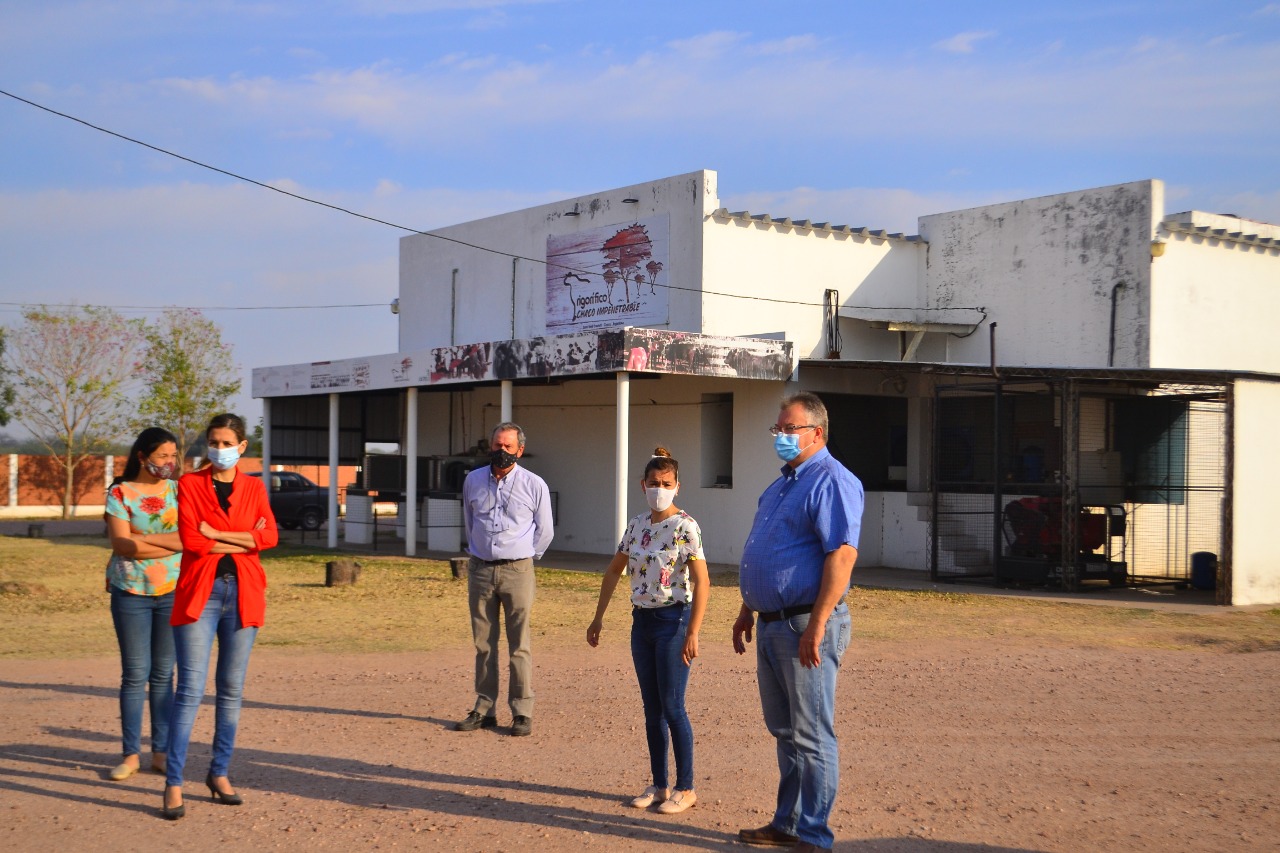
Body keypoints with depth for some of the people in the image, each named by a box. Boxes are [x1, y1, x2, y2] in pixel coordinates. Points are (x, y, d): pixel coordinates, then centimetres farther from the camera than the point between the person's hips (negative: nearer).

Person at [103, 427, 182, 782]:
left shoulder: (179, 490, 6)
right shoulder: (120, 493, -1)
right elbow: (121, 544, -12)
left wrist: (142, 538, -12)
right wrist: (171, 544, -12)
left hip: (172, 592, 2)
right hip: (131, 592, -2)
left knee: (164, 674, 5)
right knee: (135, 674, 1)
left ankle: (161, 751, 12)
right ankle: (131, 753, 9)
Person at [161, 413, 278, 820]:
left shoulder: (254, 488, 11)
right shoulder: (190, 484, 3)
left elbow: (269, 535, -4)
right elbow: (190, 540, -10)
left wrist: (218, 534, -11)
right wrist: (244, 541, -7)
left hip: (243, 593, 3)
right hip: (199, 593, -3)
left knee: (232, 690, 8)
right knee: (190, 689, -8)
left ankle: (219, 774, 20)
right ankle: (173, 784, -4)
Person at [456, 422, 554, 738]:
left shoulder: (534, 485, 0)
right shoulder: (472, 481, 9)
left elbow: (544, 531, 9)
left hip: (517, 571, -3)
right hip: (480, 570, 3)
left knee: (520, 645, -4)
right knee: (483, 644, 6)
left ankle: (522, 713, -1)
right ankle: (484, 709, 13)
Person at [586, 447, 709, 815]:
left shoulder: (685, 527, -12)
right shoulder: (636, 525, 9)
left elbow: (701, 582, -17)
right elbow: (614, 570, 19)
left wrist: (692, 633, -22)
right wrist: (598, 617, 17)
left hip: (673, 620, -7)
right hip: (642, 620, 7)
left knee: (672, 706, -3)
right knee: (651, 708, 11)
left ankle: (685, 788, 8)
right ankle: (659, 785, 21)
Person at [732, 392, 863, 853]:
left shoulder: (831, 482, -13)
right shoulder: (782, 484, 18)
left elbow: (842, 555, -23)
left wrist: (817, 626, -26)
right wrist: (747, 612, 22)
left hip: (805, 625, -10)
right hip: (772, 625, 10)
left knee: (811, 736, -1)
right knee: (783, 730, 16)